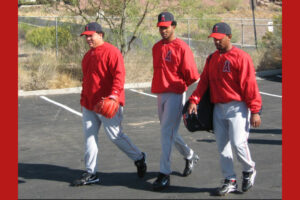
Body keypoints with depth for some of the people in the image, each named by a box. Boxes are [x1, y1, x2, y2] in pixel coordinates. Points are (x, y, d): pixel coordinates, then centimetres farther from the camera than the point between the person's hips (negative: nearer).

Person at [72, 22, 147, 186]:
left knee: (115, 136, -2)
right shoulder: (88, 55, 16)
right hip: (89, 105, 8)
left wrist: (114, 94, -32)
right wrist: (83, 99, 23)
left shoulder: (111, 52, -11)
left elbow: (119, 74, -20)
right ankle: (91, 173, 12)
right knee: (89, 137, 6)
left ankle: (138, 158, 21)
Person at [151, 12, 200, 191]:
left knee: (167, 132, -11)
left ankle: (165, 174, -9)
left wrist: (180, 85, 0)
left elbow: (192, 75, -11)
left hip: (175, 94, -8)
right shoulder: (156, 47, 12)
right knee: (169, 132, 16)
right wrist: (159, 86, 13)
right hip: (160, 94, 8)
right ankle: (190, 156, 39)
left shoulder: (182, 47, -10)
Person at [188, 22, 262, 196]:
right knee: (222, 146, 7)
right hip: (218, 108, 7)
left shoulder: (241, 57, -8)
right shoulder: (212, 59, 13)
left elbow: (250, 84, -12)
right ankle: (230, 181, 17)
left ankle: (249, 170, 14)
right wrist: (194, 100, -6)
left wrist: (255, 111, -16)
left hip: (237, 107, -6)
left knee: (238, 142, -14)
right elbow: (204, 81, 10)